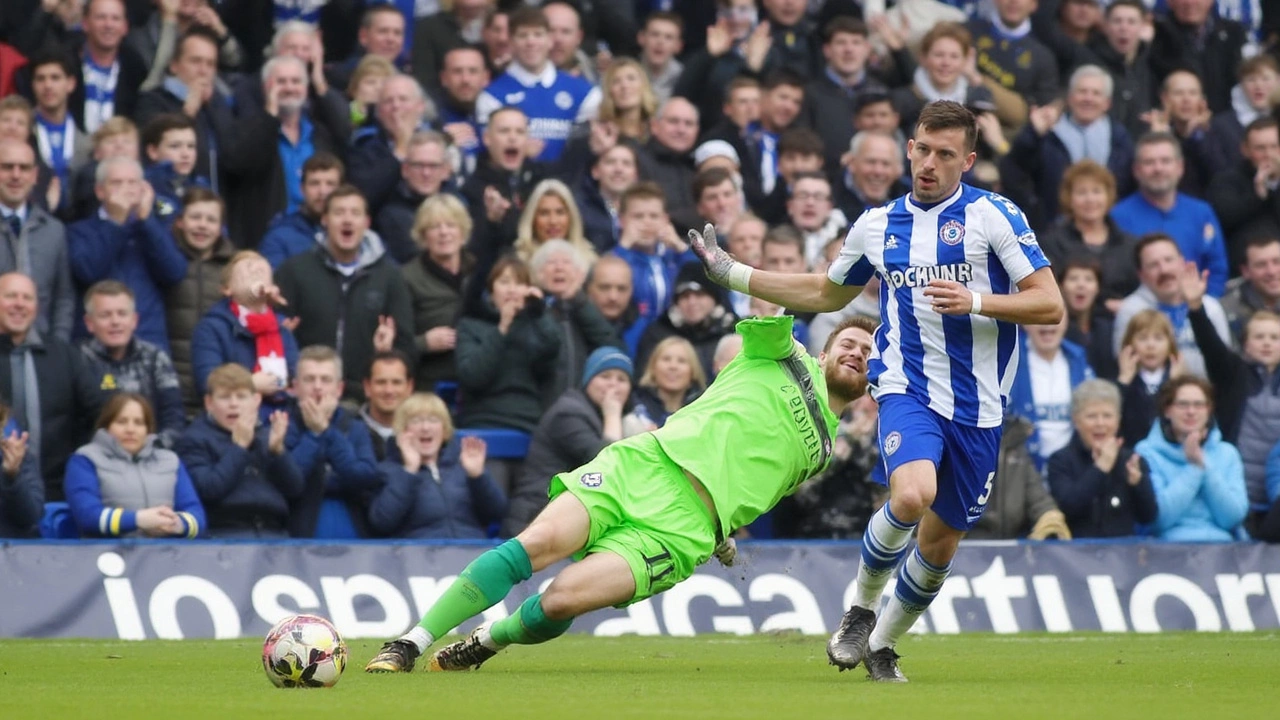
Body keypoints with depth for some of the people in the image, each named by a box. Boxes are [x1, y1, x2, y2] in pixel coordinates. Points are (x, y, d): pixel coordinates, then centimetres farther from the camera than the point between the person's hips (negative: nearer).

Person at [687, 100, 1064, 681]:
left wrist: (975, 302, -20)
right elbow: (826, 294, 27)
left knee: (940, 545, 7)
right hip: (908, 391, 0)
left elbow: (1050, 305, -5)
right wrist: (730, 273, 26)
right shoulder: (878, 225, 10)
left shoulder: (994, 216, -2)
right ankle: (860, 609, -5)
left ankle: (880, 646, 31)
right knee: (911, 496, -29)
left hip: (978, 409, 0)